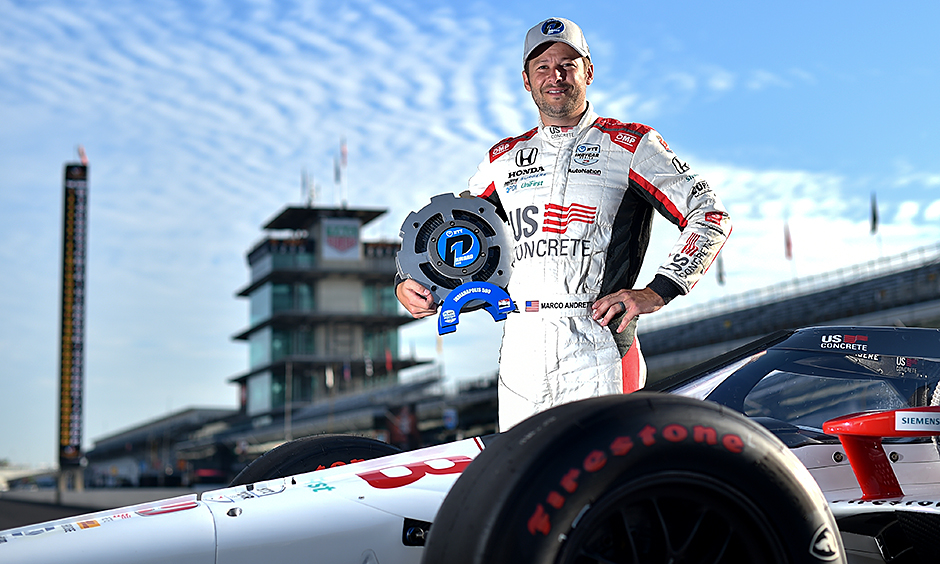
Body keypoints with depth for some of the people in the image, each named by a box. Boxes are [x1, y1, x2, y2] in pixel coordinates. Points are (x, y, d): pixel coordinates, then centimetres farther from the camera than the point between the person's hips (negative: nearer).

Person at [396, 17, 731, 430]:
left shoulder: (628, 145, 4)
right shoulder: (504, 159, 18)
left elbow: (712, 217, -1)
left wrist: (656, 293, -12)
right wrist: (411, 286, 6)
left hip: (596, 352, -4)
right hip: (520, 348, 4)